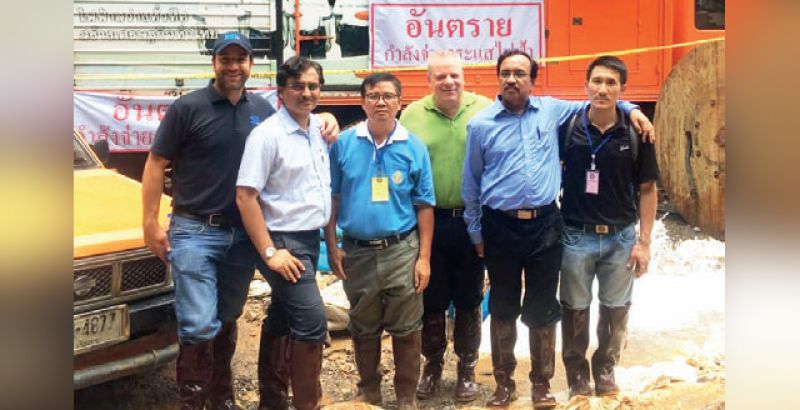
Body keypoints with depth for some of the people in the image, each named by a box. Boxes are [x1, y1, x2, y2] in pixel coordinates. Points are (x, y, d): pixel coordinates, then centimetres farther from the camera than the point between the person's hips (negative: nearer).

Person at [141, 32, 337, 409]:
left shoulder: (262, 109, 6)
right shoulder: (187, 108, -7)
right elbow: (155, 164, -4)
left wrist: (325, 119, 1)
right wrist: (150, 223, -10)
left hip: (243, 233, 5)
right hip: (195, 231, -4)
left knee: (227, 320, 17)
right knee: (199, 325, -10)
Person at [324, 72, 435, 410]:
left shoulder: (414, 147, -2)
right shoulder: (343, 144, 0)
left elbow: (424, 205, -1)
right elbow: (331, 198, 5)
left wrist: (424, 257, -5)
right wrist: (332, 247, 0)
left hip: (402, 250, -1)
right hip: (357, 252, 1)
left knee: (406, 328, 6)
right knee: (363, 328, 15)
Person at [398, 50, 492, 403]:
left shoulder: (485, 110, -2)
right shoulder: (412, 115, -1)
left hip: (473, 221, 0)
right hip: (429, 222, 0)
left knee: (469, 301, 11)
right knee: (431, 299, 12)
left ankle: (466, 369, 26)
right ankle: (432, 365, 29)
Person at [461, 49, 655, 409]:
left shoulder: (551, 110, 6)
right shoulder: (481, 124, 0)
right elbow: (471, 184, 6)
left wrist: (629, 108, 8)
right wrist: (476, 233, 6)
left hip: (544, 225, 1)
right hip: (500, 227, -1)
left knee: (542, 309, 7)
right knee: (502, 308, 10)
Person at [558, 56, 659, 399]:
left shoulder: (636, 133, -7)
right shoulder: (567, 127, -8)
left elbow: (647, 189, -1)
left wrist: (644, 241, -4)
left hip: (621, 238, 1)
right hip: (576, 236, 0)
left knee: (616, 309, 14)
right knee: (575, 310, 12)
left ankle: (605, 368, 35)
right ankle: (577, 373, 30)